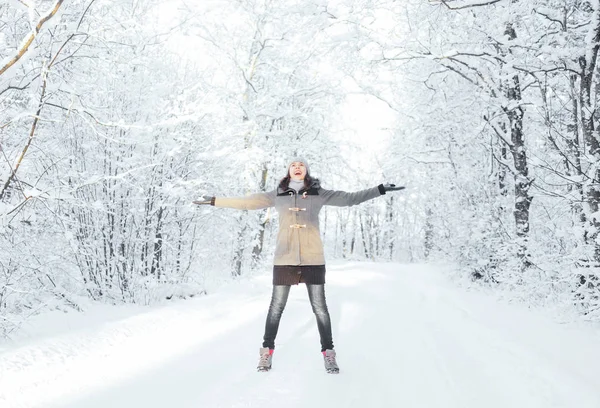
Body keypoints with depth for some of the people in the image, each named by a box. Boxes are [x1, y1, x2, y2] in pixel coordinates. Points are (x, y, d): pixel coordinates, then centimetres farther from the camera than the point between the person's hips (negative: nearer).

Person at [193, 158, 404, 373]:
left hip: (313, 259, 0)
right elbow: (247, 202, 10)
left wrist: (380, 189, 1)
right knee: (276, 307, 6)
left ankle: (328, 352, 18)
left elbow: (350, 198, 6)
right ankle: (267, 350, 22)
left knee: (319, 308, 3)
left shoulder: (319, 194, 5)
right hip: (284, 259, 0)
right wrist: (215, 201, 9)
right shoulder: (277, 195, 6)